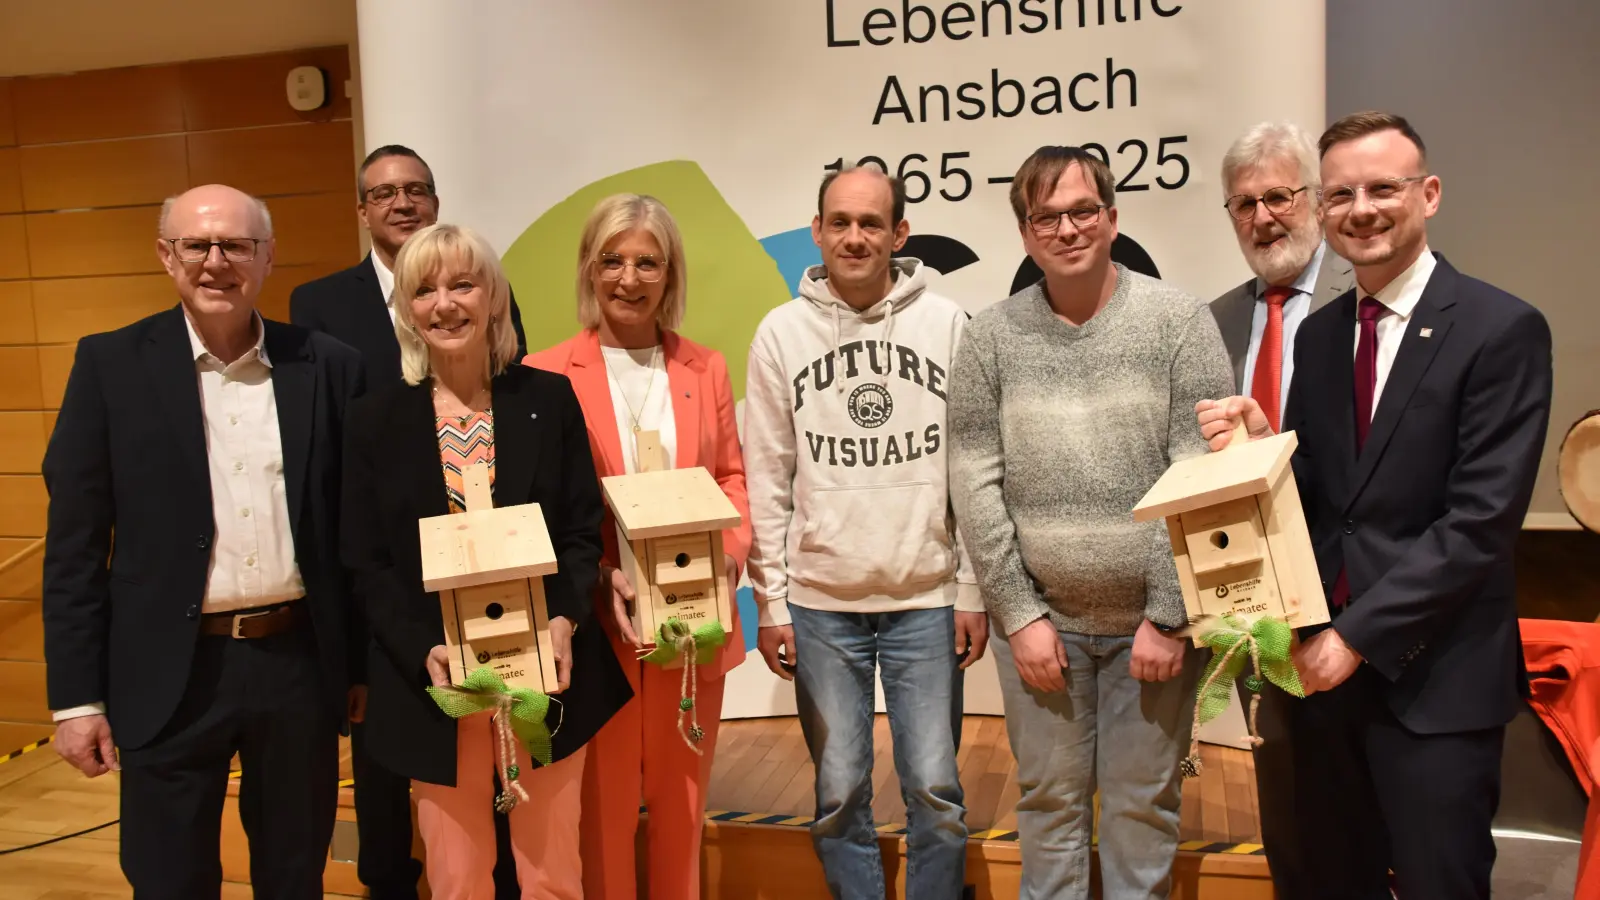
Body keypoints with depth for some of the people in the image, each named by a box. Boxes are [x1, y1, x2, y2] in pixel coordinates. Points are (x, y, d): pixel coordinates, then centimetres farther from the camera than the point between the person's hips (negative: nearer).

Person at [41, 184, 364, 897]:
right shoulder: (112, 364, -3)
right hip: (172, 674, -1)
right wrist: (77, 696, -4)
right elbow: (75, 542, -2)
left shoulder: (328, 366, 0)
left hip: (299, 664, 1)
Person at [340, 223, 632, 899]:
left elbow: (583, 531, 1)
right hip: (432, 681, 0)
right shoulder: (375, 418, 1)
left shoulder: (549, 398, 1)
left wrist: (564, 621, -16)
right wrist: (424, 651, -15)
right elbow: (366, 564, 0)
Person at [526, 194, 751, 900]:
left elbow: (732, 479, 6)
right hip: (596, 624, -2)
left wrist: (728, 556, -12)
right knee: (604, 805, 11)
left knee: (682, 801, 16)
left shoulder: (705, 368, 6)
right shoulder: (548, 373, -4)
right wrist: (601, 581, -17)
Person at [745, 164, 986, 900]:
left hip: (928, 600, 0)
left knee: (934, 789, 7)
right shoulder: (781, 332, 1)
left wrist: (974, 592, -2)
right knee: (839, 791, 10)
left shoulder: (947, 324, 0)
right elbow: (767, 480, 2)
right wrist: (772, 601, -1)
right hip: (820, 604, 1)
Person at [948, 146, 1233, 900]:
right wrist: (1018, 613, -6)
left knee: (1144, 802, 11)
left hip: (1150, 617, -1)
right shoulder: (991, 336, -1)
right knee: (1050, 800, 13)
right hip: (1040, 618, 1)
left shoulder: (1179, 320, -5)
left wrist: (1169, 615, -10)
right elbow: (975, 488, -3)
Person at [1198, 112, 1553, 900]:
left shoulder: (1502, 329, -9)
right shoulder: (1318, 335, 9)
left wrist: (1359, 634, -17)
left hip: (1433, 676, -5)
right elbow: (1316, 500, 10)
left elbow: (1481, 519, -16)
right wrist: (1261, 445, -10)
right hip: (1326, 660, 6)